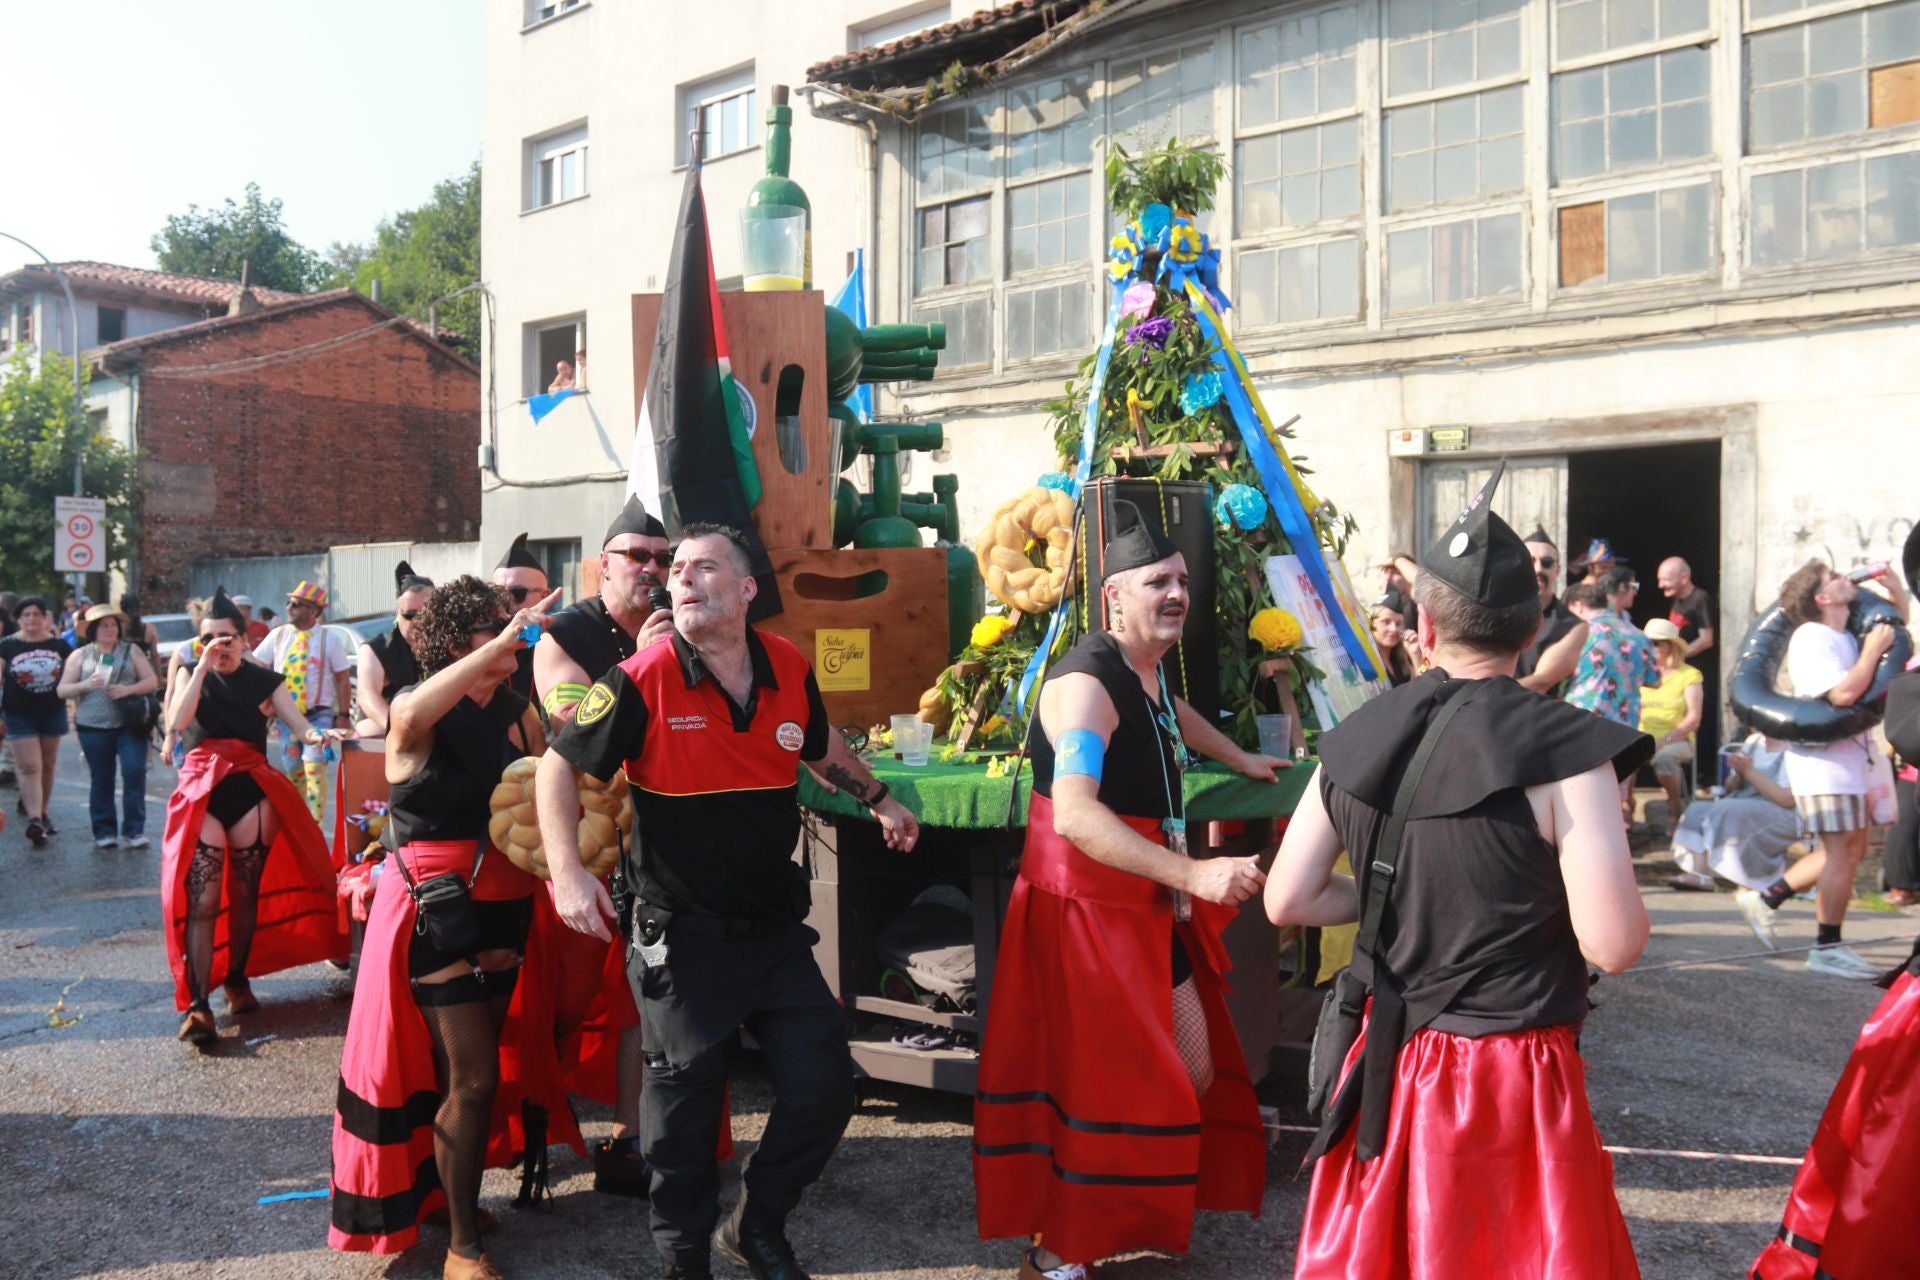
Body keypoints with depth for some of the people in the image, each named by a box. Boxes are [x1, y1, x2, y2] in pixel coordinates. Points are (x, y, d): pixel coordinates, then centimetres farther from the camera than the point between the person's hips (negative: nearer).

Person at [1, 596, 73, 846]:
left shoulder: (59, 645, 4)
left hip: (52, 713, 3)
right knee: (30, 767, -10)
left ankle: (42, 812, 27)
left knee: (47, 765, 12)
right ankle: (34, 819, -17)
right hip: (20, 715, -2)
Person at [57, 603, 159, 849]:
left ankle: (133, 830, -5)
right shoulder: (79, 655, 8)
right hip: (93, 727, 1)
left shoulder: (132, 650, 8)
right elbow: (62, 690, 6)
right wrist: (85, 685, -13)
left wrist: (128, 689, -14)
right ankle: (104, 832, 14)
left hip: (129, 724, -1)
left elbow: (152, 681, 5)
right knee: (101, 780, 6)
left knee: (134, 772, -11)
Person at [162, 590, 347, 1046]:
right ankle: (197, 1004, -14)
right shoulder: (192, 675, 7)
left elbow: (300, 725, -4)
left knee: (245, 893, 9)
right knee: (201, 900, -10)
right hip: (200, 791, -1)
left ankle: (237, 978, 27)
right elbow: (177, 723, -11)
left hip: (251, 790, 1)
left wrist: (318, 734, -27)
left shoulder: (264, 681, 5)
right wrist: (203, 667, -16)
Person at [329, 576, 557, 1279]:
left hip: (505, 905, 6)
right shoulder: (418, 712, -10)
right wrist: (505, 641, -40)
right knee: (473, 1077, -7)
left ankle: (443, 1191, 38)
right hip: (436, 904, -6)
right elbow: (411, 715, -36)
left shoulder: (519, 711, 6)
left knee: (480, 1073, 17)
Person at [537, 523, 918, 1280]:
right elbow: (559, 766, -7)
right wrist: (567, 872, -17)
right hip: (683, 938, -4)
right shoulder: (643, 680, -14)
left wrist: (878, 800, 28)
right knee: (684, 1110, 7)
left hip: (775, 929, 4)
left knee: (823, 1089, 7)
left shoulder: (789, 669, -1)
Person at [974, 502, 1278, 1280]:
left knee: (1194, 1075, 15)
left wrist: (1241, 760, 43)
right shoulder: (1087, 681, -22)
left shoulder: (1148, 665, 8)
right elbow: (1075, 814, -36)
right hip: (1084, 909, -10)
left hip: (1150, 907, 10)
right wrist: (1194, 874, -41)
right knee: (1097, 1090, -2)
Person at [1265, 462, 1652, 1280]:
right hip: (1513, 1080, -4)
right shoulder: (1566, 751, -15)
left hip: (1391, 1062, 5)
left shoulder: (1357, 742, -1)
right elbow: (1614, 945, -17)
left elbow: (1287, 901, 2)